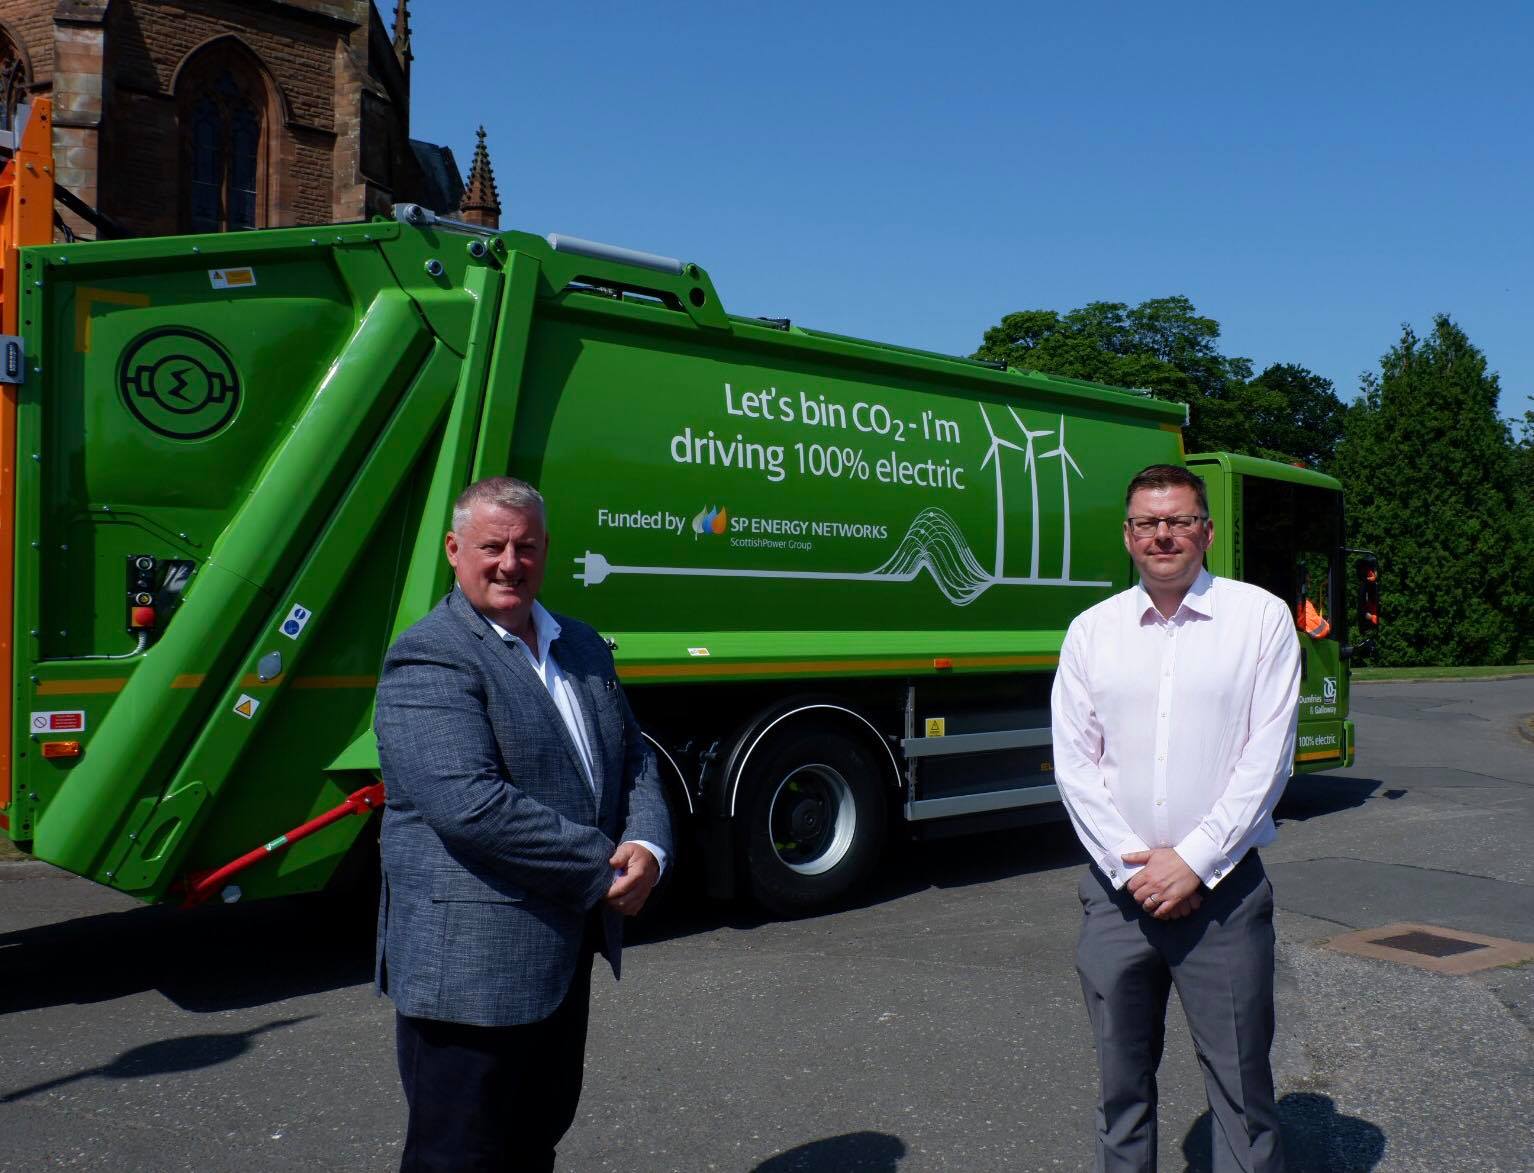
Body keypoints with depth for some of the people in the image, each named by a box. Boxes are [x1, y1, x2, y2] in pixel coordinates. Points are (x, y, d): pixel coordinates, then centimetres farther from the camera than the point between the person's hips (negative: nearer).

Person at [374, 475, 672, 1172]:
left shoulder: (584, 647, 11)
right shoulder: (428, 660, -15)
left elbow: (634, 759, 11)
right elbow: (469, 803, -26)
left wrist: (648, 846, -10)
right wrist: (605, 869, -20)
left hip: (567, 951, 8)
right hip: (471, 962, -8)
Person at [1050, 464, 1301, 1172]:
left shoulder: (1261, 618, -1)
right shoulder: (1092, 630, 5)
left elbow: (1267, 758, -6)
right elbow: (1074, 763, 2)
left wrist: (1194, 862, -10)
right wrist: (1133, 866, -7)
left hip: (1223, 888, -2)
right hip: (1117, 890, 2)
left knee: (1242, 1088, 7)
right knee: (1121, 1085, 13)